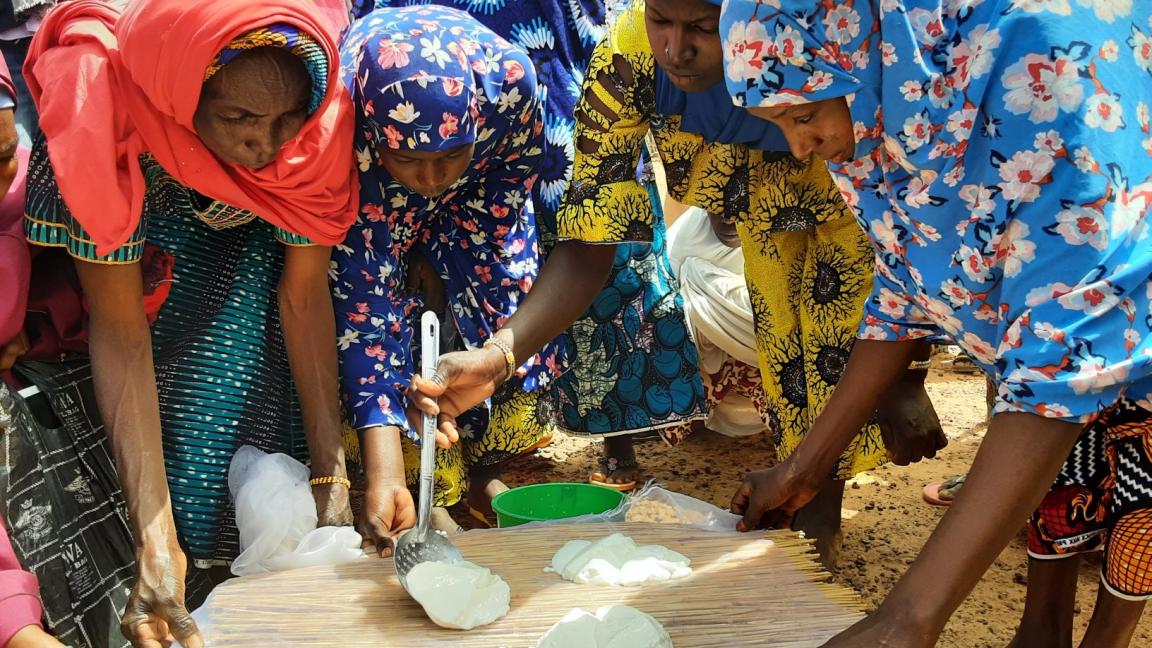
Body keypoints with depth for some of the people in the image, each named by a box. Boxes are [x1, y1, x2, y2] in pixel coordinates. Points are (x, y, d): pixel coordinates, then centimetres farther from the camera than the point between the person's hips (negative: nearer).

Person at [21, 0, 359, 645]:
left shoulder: (324, 112, -35)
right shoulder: (103, 109, -41)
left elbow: (304, 296, -24)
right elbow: (119, 328, -35)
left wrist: (335, 476, -26)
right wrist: (157, 543, -39)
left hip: (254, 230, 2)